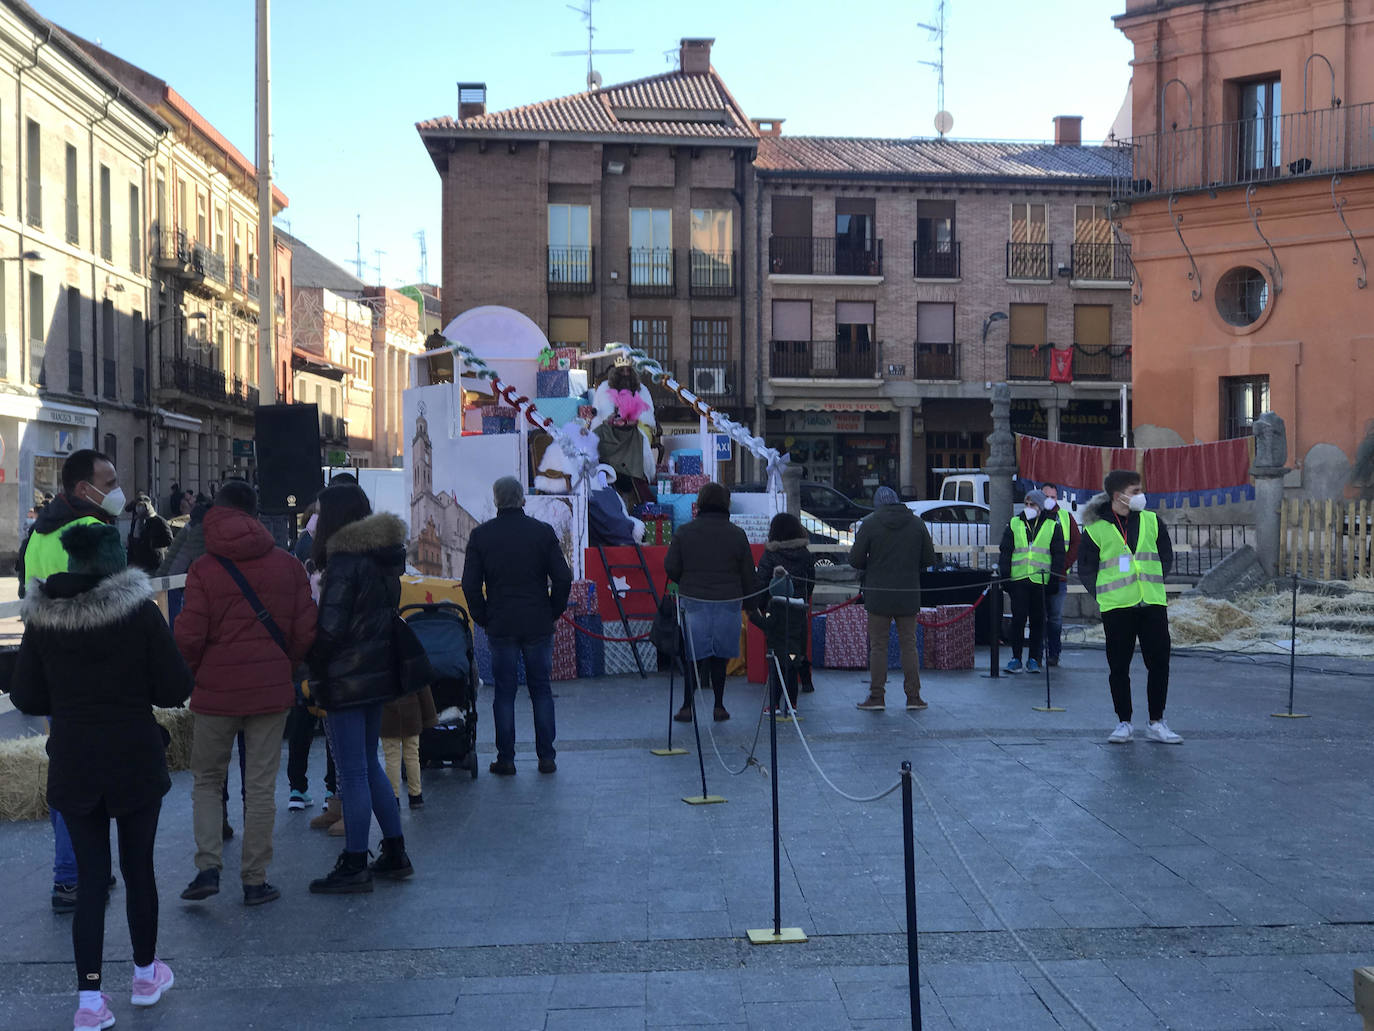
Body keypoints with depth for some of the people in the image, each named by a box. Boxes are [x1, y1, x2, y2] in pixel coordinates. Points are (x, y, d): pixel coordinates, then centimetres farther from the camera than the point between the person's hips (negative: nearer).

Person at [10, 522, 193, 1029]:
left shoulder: (41, 617, -4)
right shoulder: (140, 611, -13)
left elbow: (25, 698, 1)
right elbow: (175, 689, -11)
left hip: (73, 764, 2)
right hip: (136, 762, -2)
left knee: (90, 876, 9)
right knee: (139, 867, 14)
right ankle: (146, 974, 30)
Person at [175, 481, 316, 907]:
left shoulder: (204, 569, -7)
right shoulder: (287, 565, 0)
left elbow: (188, 636, -11)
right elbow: (306, 631, -2)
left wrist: (197, 672, 9)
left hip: (216, 693, -1)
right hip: (271, 693, 1)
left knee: (207, 781, 15)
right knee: (260, 788, 6)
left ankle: (208, 867, 3)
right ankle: (255, 882, 10)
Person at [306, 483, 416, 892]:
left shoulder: (346, 560, -16)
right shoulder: (385, 556, 10)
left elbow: (330, 628, -18)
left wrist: (316, 674, -4)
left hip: (346, 676, -9)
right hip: (378, 671, 9)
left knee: (353, 773, -2)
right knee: (369, 765, 18)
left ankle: (355, 865, 6)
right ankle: (395, 854, 22)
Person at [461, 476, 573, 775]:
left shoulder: (481, 535, -2)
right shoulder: (543, 531, -3)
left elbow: (470, 584, -3)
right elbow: (563, 579, -4)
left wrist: (483, 618, 8)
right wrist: (552, 613, 8)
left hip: (500, 626, 0)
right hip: (539, 626, 0)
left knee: (504, 692, 6)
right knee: (541, 690, 9)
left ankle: (505, 759, 8)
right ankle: (546, 757, 10)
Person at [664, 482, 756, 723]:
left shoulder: (684, 533, -1)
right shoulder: (737, 535, 0)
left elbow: (671, 567, 1)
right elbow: (748, 574, 4)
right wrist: (751, 603, 14)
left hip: (693, 601, 0)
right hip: (728, 604, 0)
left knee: (694, 655, 5)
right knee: (720, 656, 9)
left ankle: (688, 706, 3)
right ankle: (719, 706, 13)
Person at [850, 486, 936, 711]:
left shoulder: (870, 524, -5)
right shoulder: (917, 523, 3)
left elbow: (855, 559, -6)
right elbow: (930, 559, 6)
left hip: (879, 595, -2)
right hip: (909, 595, 2)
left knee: (878, 646, 4)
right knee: (909, 644, 9)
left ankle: (877, 696, 4)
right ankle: (913, 696, 9)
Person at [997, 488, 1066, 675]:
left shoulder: (1052, 526, 8)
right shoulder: (1014, 524, 12)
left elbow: (1058, 554, 8)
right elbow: (1005, 552, 11)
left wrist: (1054, 578, -1)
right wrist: (1004, 577, 2)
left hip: (1041, 581, -1)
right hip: (1018, 580, 1)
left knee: (1038, 620, 3)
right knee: (1018, 618, -3)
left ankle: (1034, 658, 10)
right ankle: (1016, 657, 5)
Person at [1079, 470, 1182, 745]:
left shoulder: (1152, 521, 7)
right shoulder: (1096, 529, -2)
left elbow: (1166, 557, 17)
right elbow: (1086, 569, 5)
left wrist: (1154, 585, 11)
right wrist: (1104, 595, -1)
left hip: (1153, 604, 3)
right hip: (1116, 608, -3)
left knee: (1159, 662, 2)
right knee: (1118, 666, 2)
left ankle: (1156, 723, 13)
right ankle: (1124, 723, 15)